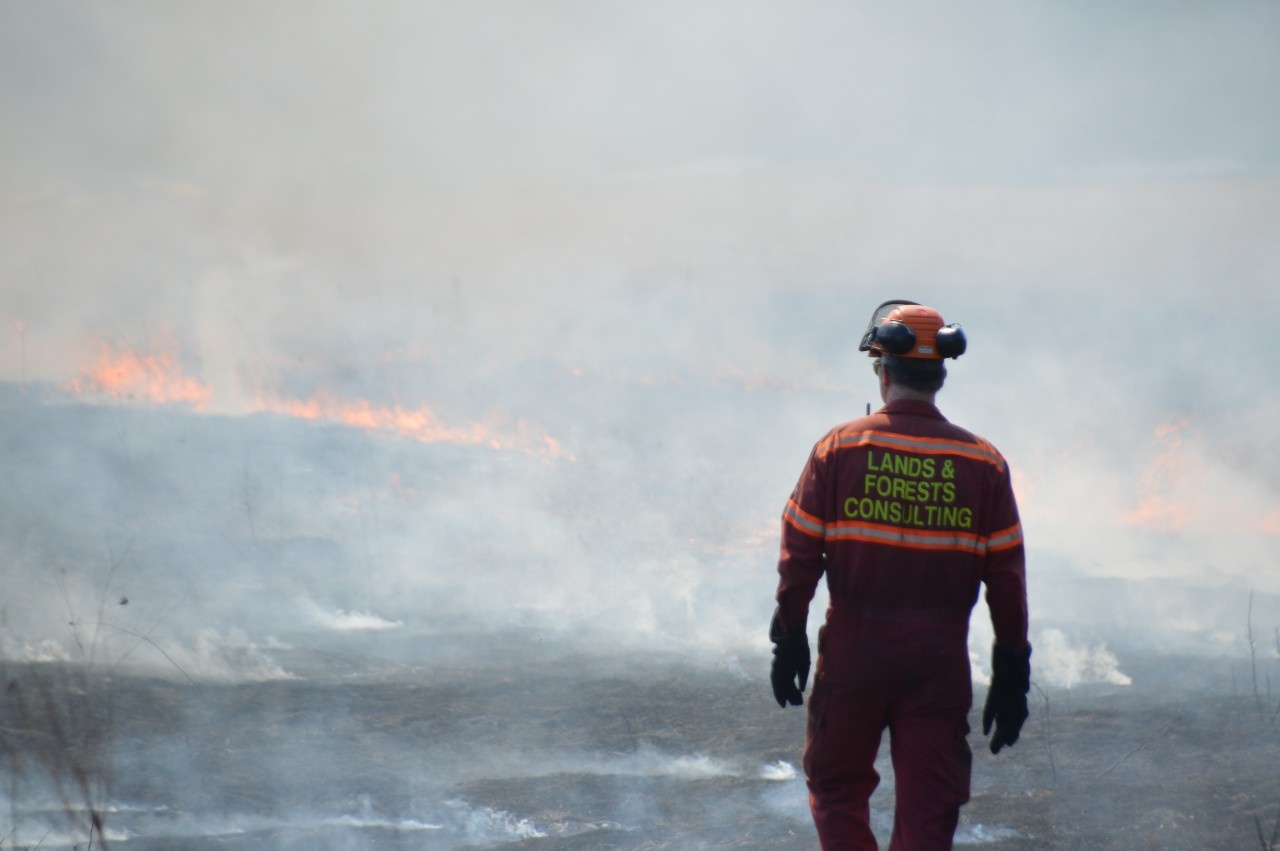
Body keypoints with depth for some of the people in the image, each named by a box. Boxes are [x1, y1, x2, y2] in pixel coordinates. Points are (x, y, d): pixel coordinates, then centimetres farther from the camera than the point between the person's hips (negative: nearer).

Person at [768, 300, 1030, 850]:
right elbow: (1006, 578, 1)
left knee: (837, 789, 16)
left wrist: (789, 640, 8)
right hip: (941, 661, 1)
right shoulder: (983, 463, -1)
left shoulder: (839, 448, -5)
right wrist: (1012, 674, 7)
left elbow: (800, 556, -3)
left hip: (853, 653, -1)